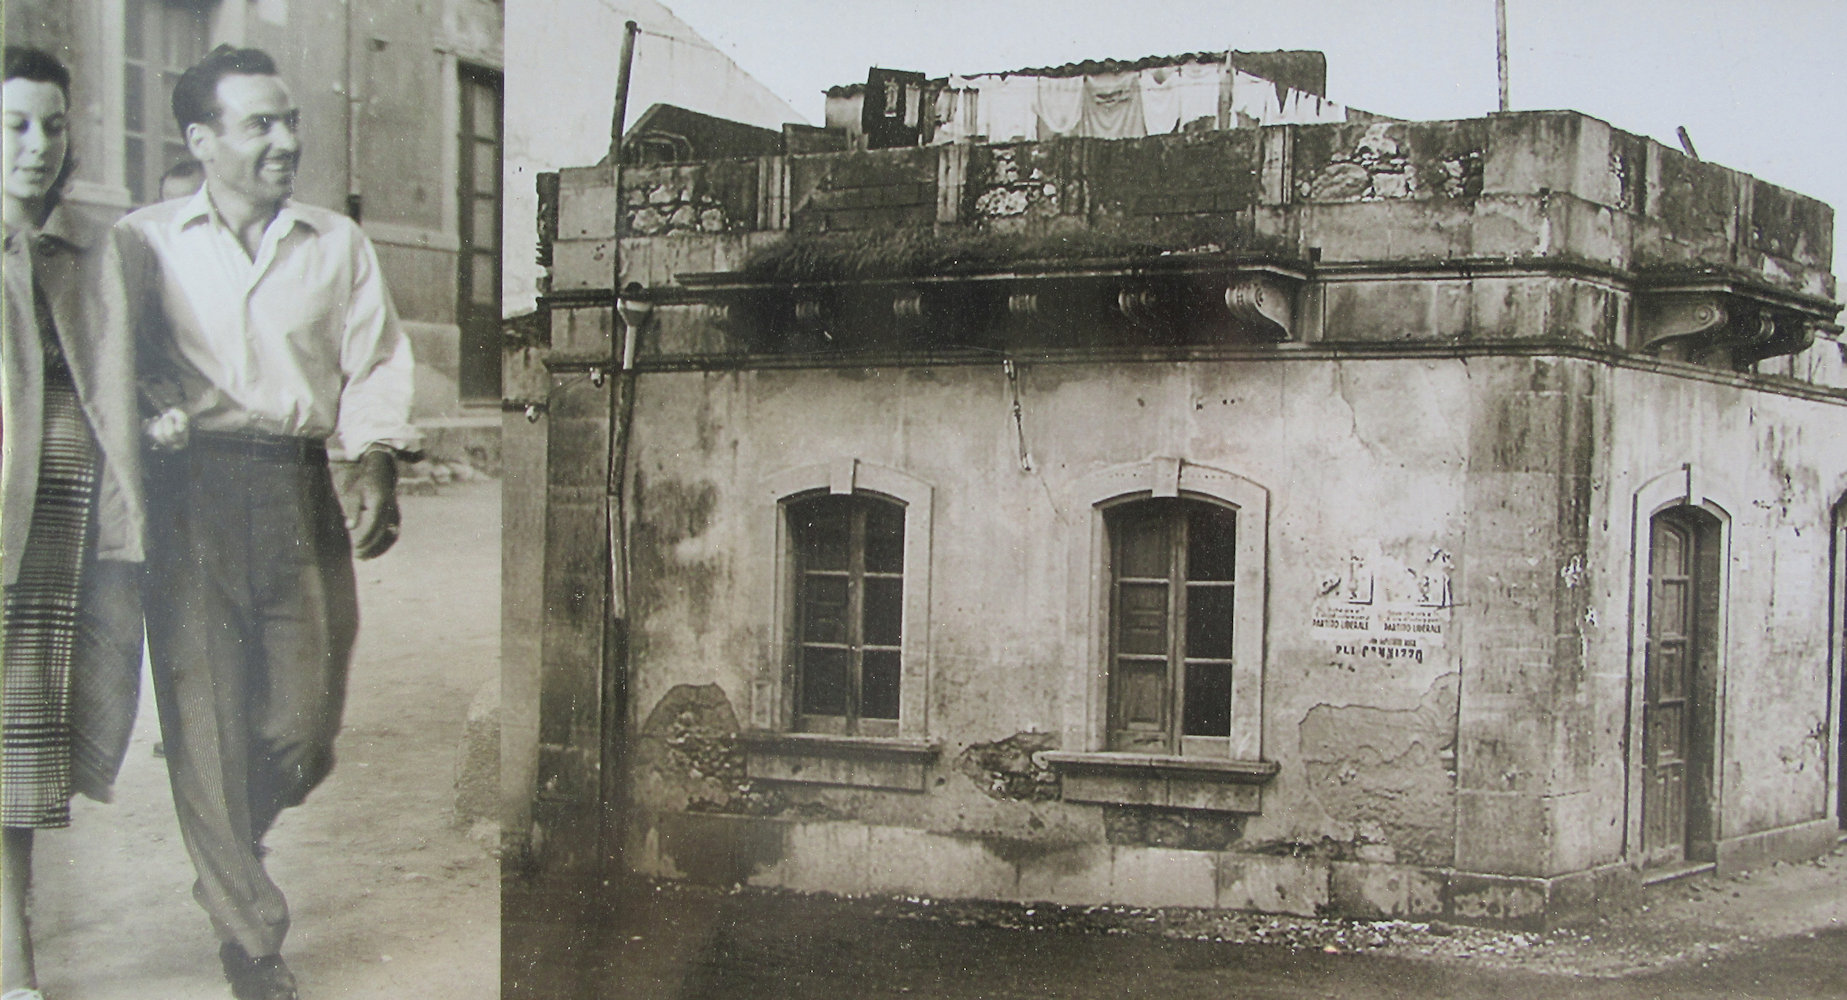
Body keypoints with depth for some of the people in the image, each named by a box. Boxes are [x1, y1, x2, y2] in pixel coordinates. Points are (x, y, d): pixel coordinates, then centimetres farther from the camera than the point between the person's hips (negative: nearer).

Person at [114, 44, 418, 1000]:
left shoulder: (339, 245, 14)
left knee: (304, 725, 0)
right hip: (190, 497, -2)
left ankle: (227, 869, 31)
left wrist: (378, 464, -4)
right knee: (208, 716, -5)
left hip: (301, 496, 2)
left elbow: (375, 368, 9)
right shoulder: (145, 242, 7)